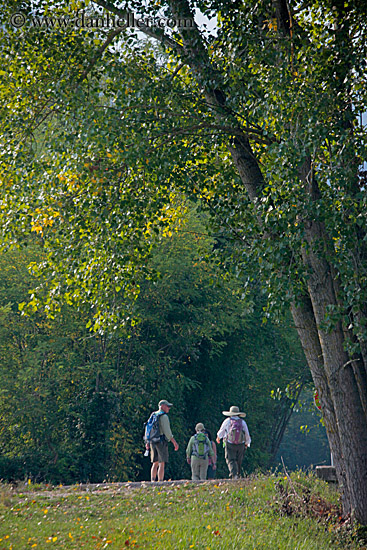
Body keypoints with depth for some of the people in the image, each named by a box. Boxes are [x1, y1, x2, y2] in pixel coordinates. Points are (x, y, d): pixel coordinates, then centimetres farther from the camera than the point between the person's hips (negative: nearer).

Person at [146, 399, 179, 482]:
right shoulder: (164, 416, -9)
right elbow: (167, 431, -17)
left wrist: (147, 442, 25)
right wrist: (174, 442, -17)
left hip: (153, 442, 8)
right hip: (161, 441, -8)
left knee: (155, 463, 12)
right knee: (162, 464, -8)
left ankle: (152, 481, 5)